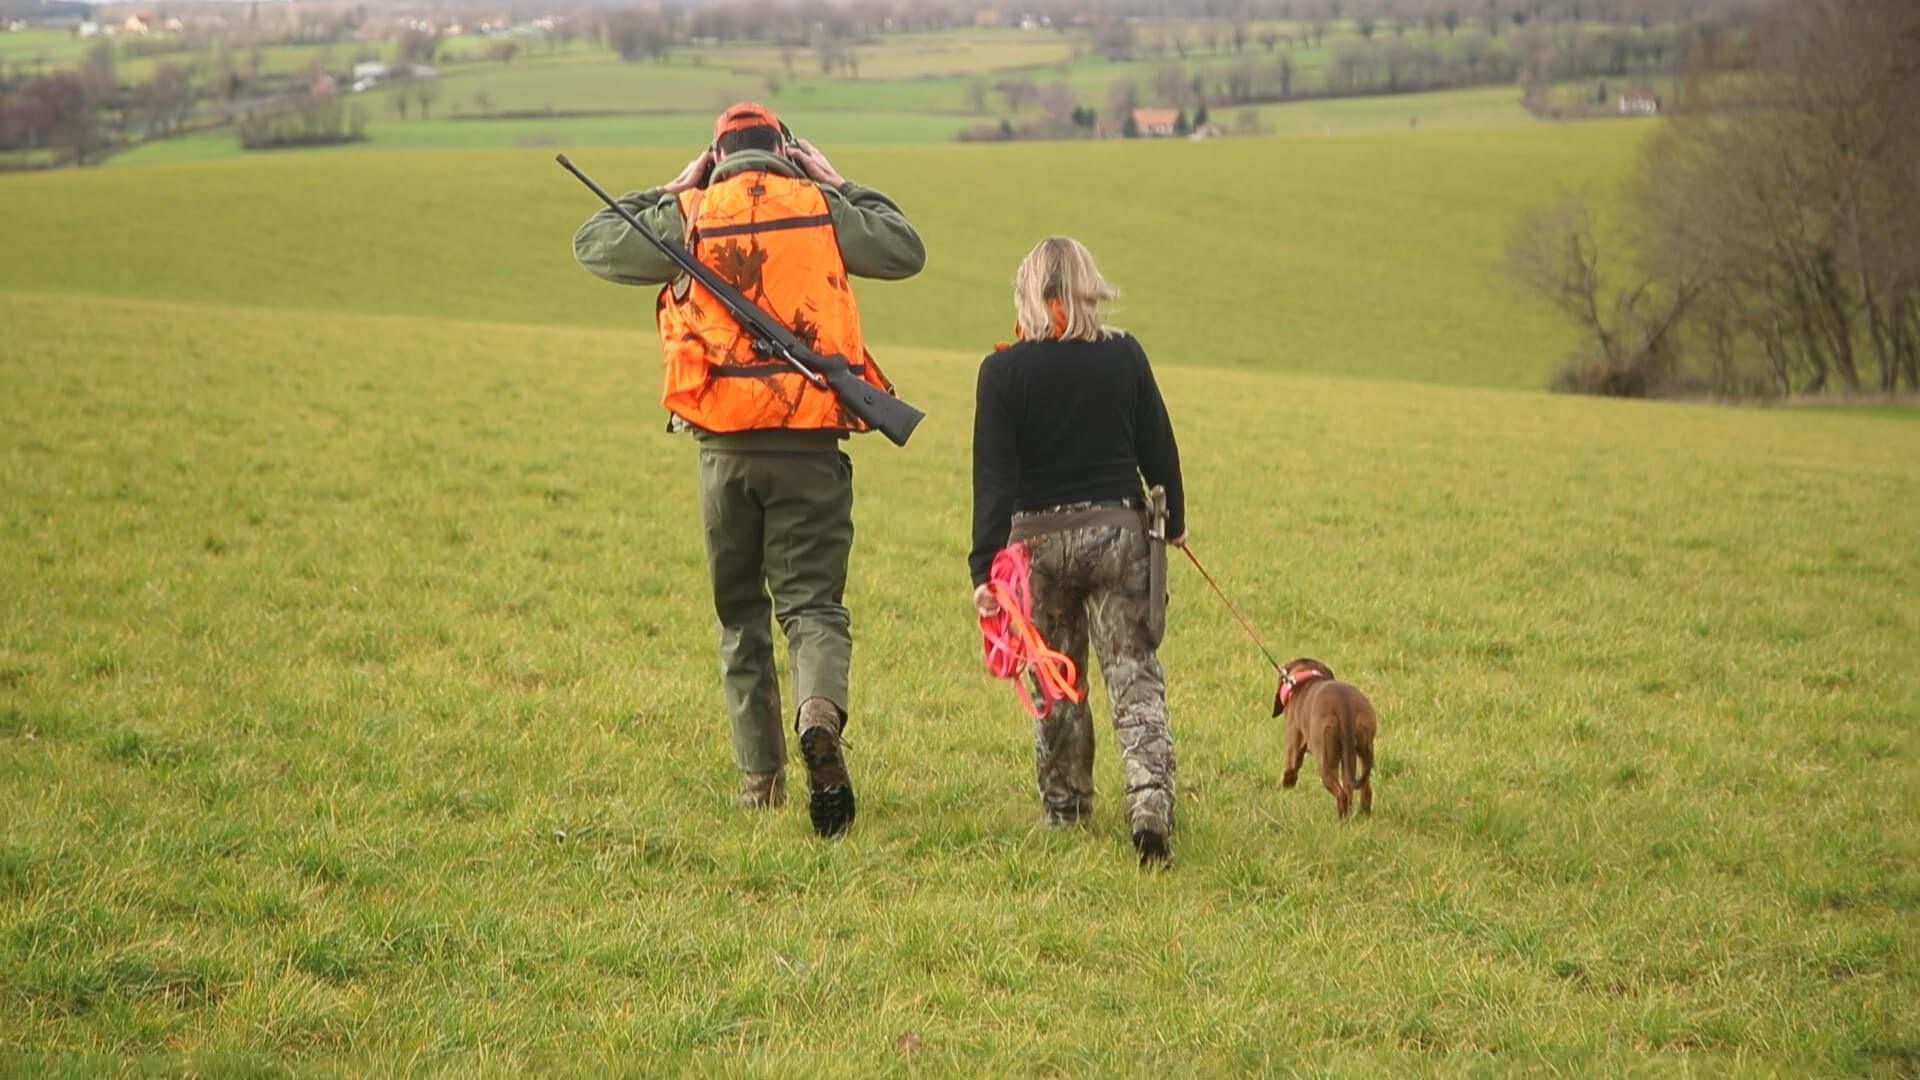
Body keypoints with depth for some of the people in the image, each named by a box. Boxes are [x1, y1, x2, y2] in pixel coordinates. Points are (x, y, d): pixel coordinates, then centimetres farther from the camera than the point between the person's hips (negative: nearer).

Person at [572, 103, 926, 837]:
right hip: (810, 443, -1)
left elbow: (594, 244, 13)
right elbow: (906, 251, 17)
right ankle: (820, 713, -30)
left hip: (725, 445, 1)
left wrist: (670, 191, 20)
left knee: (741, 612, 13)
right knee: (812, 601, 1)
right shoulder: (821, 210, 4)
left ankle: (760, 774, 13)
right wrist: (840, 187, 24)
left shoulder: (689, 217, 2)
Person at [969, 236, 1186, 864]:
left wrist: (985, 567, -11)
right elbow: (1159, 448, 7)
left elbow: (993, 476, -11)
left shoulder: (1004, 371, -8)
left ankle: (1064, 807, 25)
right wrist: (1173, 523, 23)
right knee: (1134, 674, 0)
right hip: (1119, 530, 1)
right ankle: (1152, 799, -17)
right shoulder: (1125, 356, -1)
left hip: (1040, 538, -1)